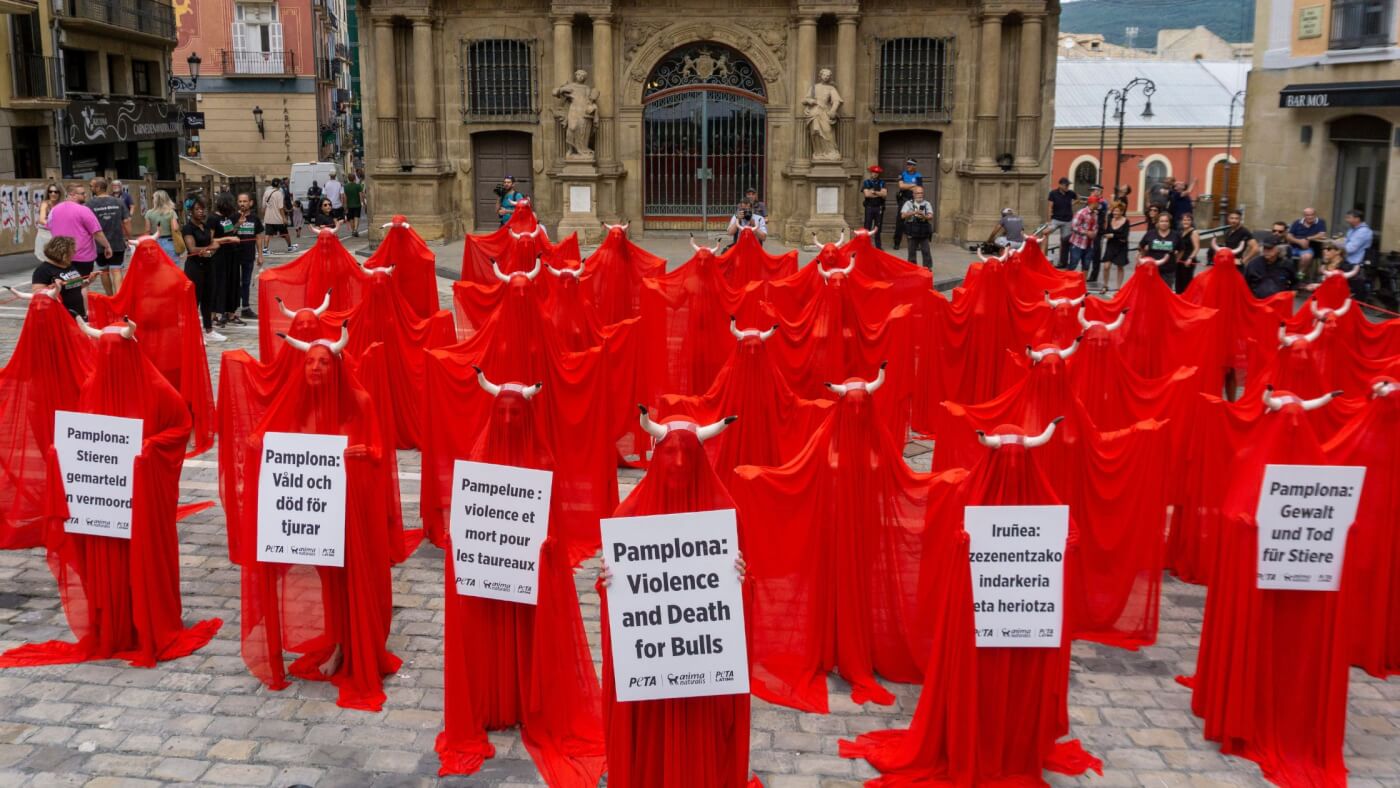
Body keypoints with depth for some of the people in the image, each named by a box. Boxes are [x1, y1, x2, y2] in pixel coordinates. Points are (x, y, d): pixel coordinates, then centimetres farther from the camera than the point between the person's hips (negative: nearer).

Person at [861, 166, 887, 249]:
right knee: (867, 227, -2)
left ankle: (878, 246, 12)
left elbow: (884, 193, -6)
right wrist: (879, 194, -4)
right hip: (869, 207, -2)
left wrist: (873, 192, -10)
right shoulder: (866, 182, 4)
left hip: (879, 208, 2)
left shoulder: (882, 182, 9)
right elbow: (866, 194, -11)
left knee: (878, 228, 7)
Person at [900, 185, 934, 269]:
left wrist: (924, 216, -29)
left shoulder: (927, 204, 5)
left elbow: (930, 216, -7)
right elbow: (903, 215, -8)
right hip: (912, 232, 0)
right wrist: (913, 212, -23)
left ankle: (928, 268, 4)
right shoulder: (909, 203, 3)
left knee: (926, 251, -2)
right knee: (912, 251, 7)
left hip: (924, 232, 0)